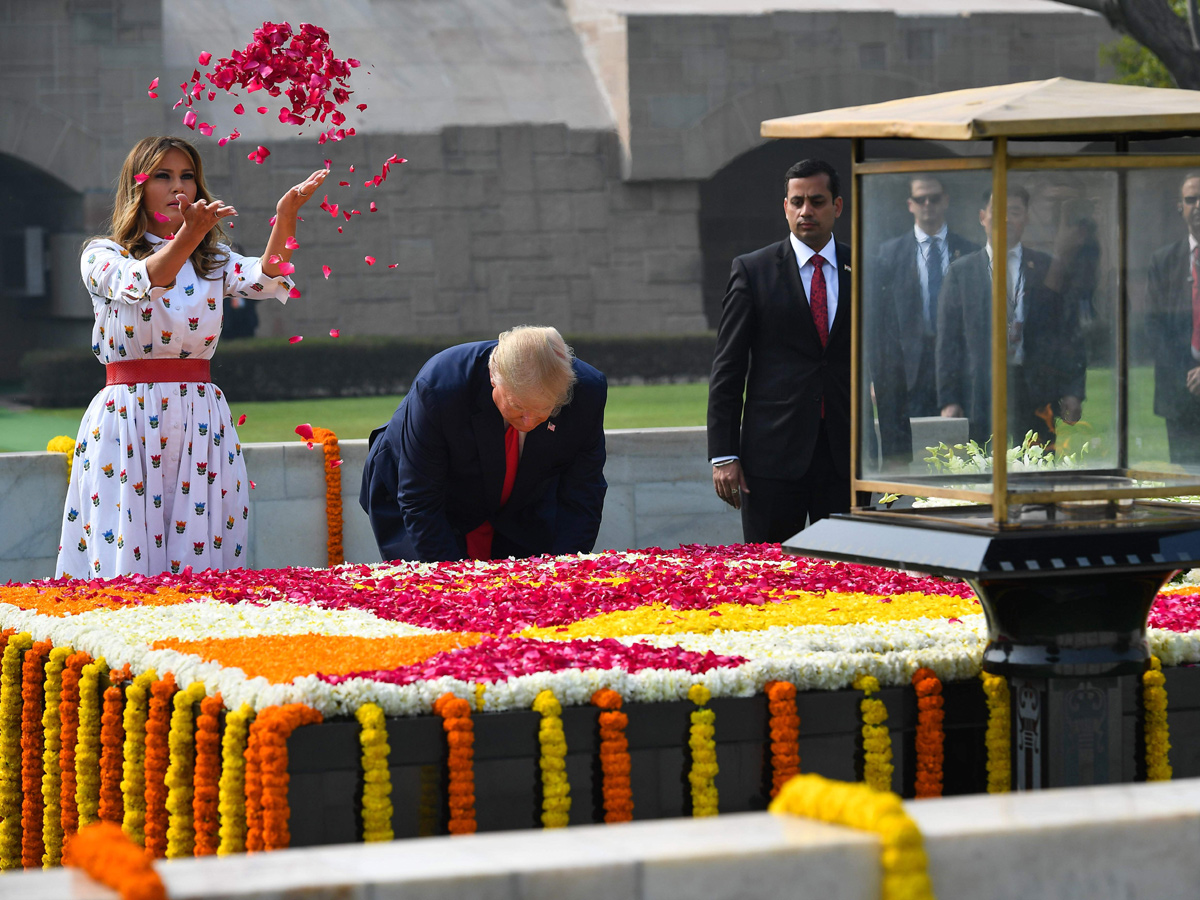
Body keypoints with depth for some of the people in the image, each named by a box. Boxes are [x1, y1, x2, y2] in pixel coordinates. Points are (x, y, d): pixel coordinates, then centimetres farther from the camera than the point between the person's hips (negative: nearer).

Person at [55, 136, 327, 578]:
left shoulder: (213, 261, 13)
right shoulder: (103, 256, 2)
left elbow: (264, 280, -9)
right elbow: (142, 283, -21)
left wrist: (285, 218, -29)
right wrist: (189, 234, -39)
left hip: (202, 422, 3)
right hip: (128, 421, -3)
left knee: (202, 558, -1)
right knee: (126, 558, -7)